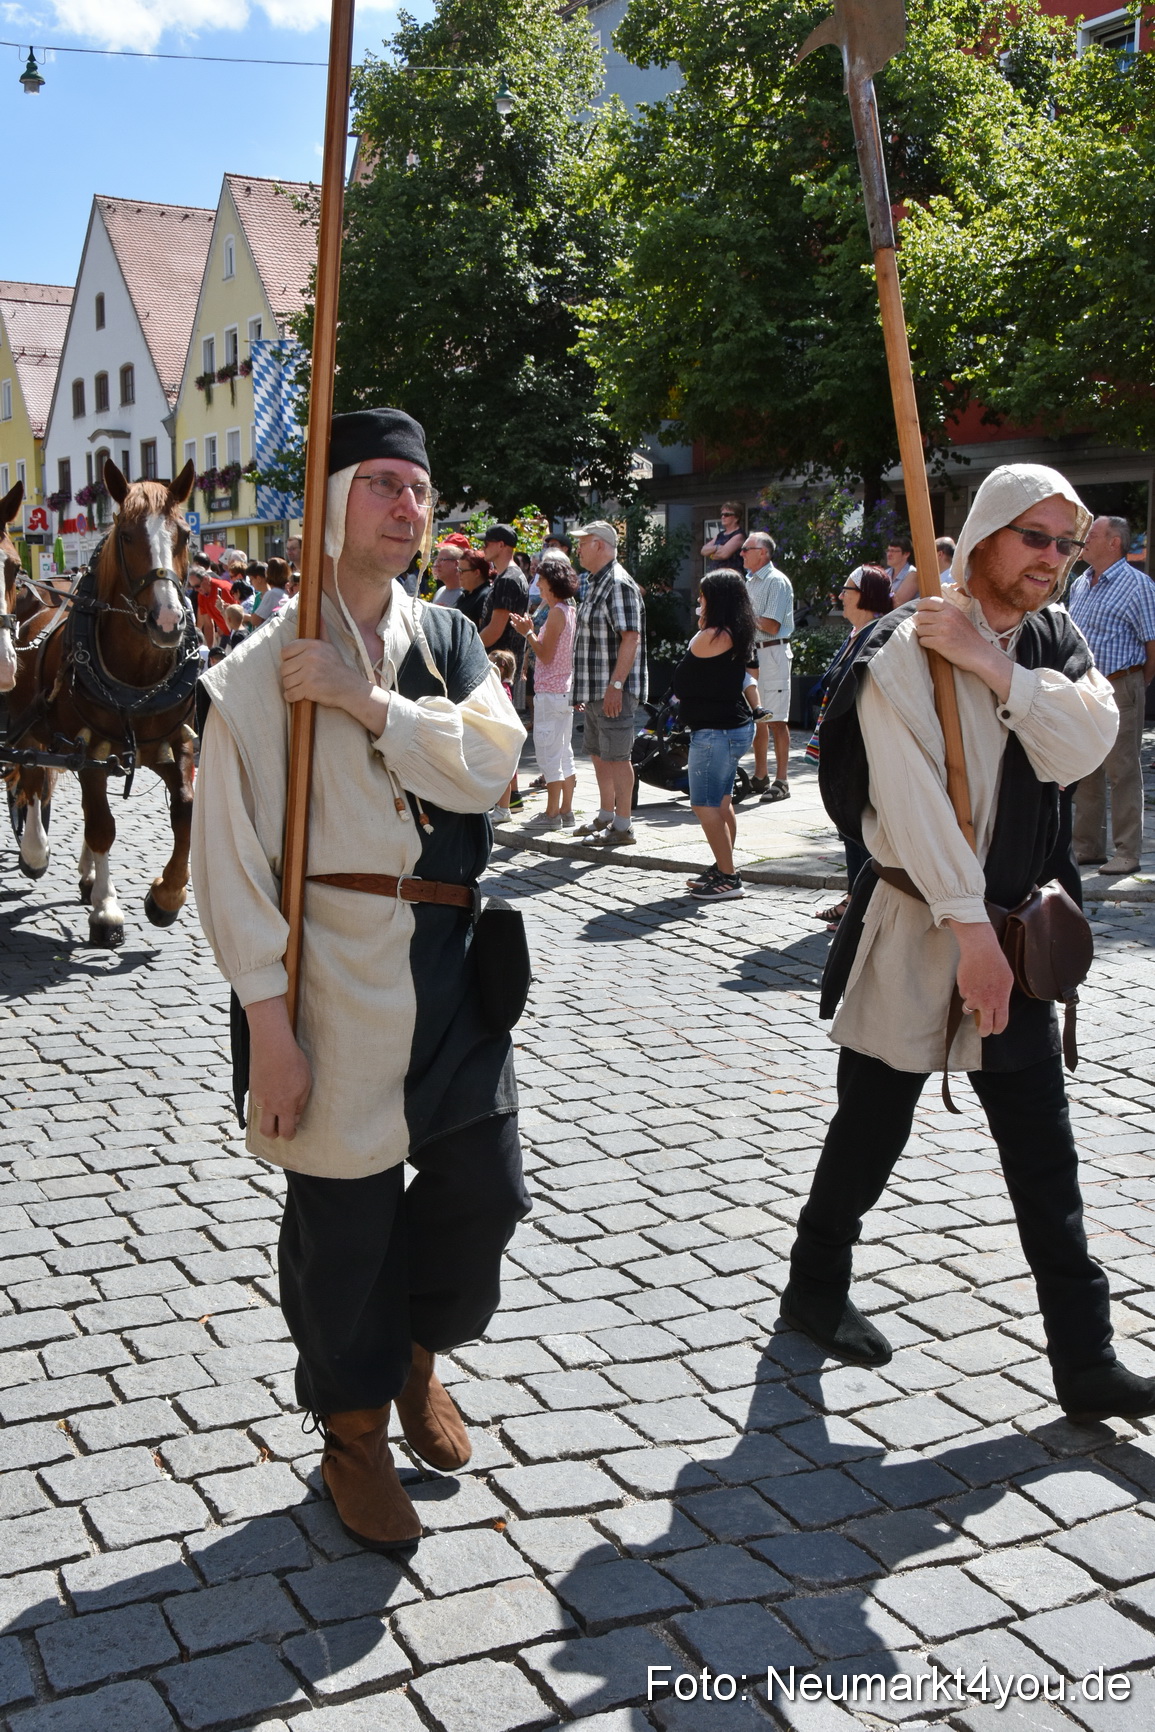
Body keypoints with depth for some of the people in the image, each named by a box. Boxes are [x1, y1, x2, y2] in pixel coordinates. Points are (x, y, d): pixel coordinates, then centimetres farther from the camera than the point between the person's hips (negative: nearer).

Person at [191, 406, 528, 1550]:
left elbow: (490, 760, -9)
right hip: (332, 963, -5)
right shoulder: (263, 670, -6)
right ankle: (354, 1433, 28)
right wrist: (269, 1021, -15)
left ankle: (414, 1353, 40)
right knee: (344, 1215, 5)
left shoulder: (447, 639, 9)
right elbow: (229, 855, -10)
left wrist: (364, 701, -19)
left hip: (447, 956, 5)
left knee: (485, 1188, 11)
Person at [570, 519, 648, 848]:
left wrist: (616, 685, -26)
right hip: (595, 690, 10)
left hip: (613, 690, -10)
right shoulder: (596, 583, 17)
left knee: (616, 756, -5)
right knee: (598, 754, 18)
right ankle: (605, 815, 30)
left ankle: (623, 827, 0)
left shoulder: (619, 584, -15)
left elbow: (630, 638, -22)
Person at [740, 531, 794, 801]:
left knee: (776, 720, -8)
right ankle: (760, 777, 20)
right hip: (751, 653, 9)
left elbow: (772, 626, -17)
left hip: (772, 653, -9)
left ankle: (781, 781, -5)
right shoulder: (750, 581, 18)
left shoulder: (777, 581, -10)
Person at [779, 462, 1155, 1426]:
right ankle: (816, 1289, 32)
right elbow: (913, 797, -19)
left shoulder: (1055, 644, 7)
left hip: (1014, 924, 6)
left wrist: (990, 666, -20)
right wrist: (969, 928, -21)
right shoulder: (906, 649, -12)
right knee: (872, 1130, 9)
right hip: (914, 926, -5)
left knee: (1045, 1151, 6)